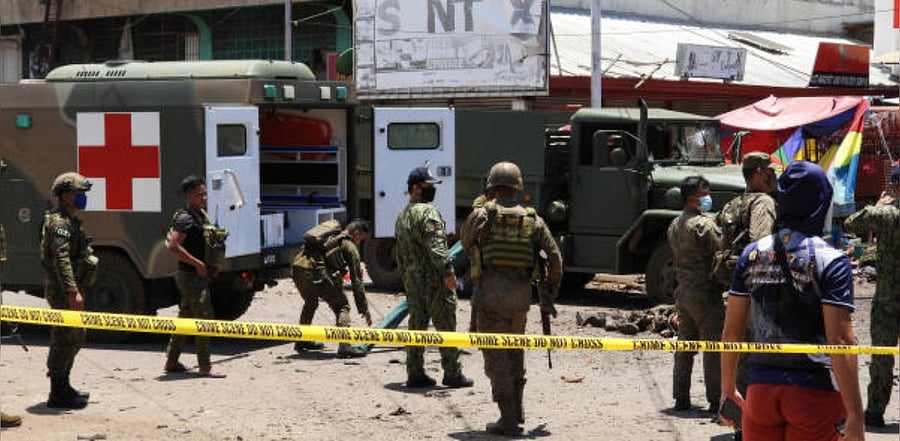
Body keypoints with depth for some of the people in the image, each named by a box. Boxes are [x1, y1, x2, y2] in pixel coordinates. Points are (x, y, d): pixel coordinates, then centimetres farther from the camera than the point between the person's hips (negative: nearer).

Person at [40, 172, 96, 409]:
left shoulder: (71, 221, 18)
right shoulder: (59, 222, -15)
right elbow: (61, 259, -25)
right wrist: (73, 291, -30)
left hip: (68, 291, 11)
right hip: (63, 292, -11)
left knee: (75, 338, 18)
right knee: (65, 340, -7)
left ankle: (63, 387, 28)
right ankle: (58, 395, -3)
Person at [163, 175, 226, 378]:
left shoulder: (201, 215, 13)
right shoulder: (185, 219, -16)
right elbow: (173, 246, -26)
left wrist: (211, 265, 11)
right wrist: (198, 264, -22)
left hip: (200, 274, 10)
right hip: (191, 276, -10)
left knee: (185, 318, 15)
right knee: (204, 318, -9)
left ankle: (171, 362, 23)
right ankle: (205, 367, -6)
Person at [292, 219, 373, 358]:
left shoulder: (331, 236, 33)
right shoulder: (349, 246, 12)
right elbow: (356, 280, 11)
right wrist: (364, 309, 15)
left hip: (297, 266, 7)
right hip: (315, 270, -7)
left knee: (310, 302, 32)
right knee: (342, 306, 4)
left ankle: (302, 341, 41)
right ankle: (344, 346, -10)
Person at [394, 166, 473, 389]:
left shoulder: (402, 215, 17)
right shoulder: (428, 212, -12)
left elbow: (399, 252, 22)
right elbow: (436, 246, -22)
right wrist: (447, 271, -22)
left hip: (412, 279, 9)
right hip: (433, 278, -9)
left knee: (416, 325, 10)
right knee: (445, 326, -3)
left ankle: (415, 374, 11)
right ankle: (452, 374, -1)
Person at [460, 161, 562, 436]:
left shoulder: (481, 213, -1)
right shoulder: (533, 219, 8)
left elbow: (466, 245, 15)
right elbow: (555, 257, 5)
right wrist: (550, 295, 13)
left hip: (490, 293, -4)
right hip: (521, 295, 4)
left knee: (496, 356, 0)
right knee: (515, 351, 22)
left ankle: (508, 420, -2)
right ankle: (517, 410, 25)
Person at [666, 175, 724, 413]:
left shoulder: (674, 225, 12)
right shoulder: (703, 224, -16)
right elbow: (722, 250, -20)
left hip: (683, 291, 8)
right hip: (705, 293, -8)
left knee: (684, 346, 13)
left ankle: (681, 398, 15)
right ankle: (715, 400, -2)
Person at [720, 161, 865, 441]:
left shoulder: (751, 255, 4)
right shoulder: (831, 261, -10)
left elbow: (731, 331, 7)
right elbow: (840, 342, -15)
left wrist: (728, 389, 19)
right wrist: (855, 416, -14)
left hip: (761, 389, 4)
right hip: (814, 391, -4)